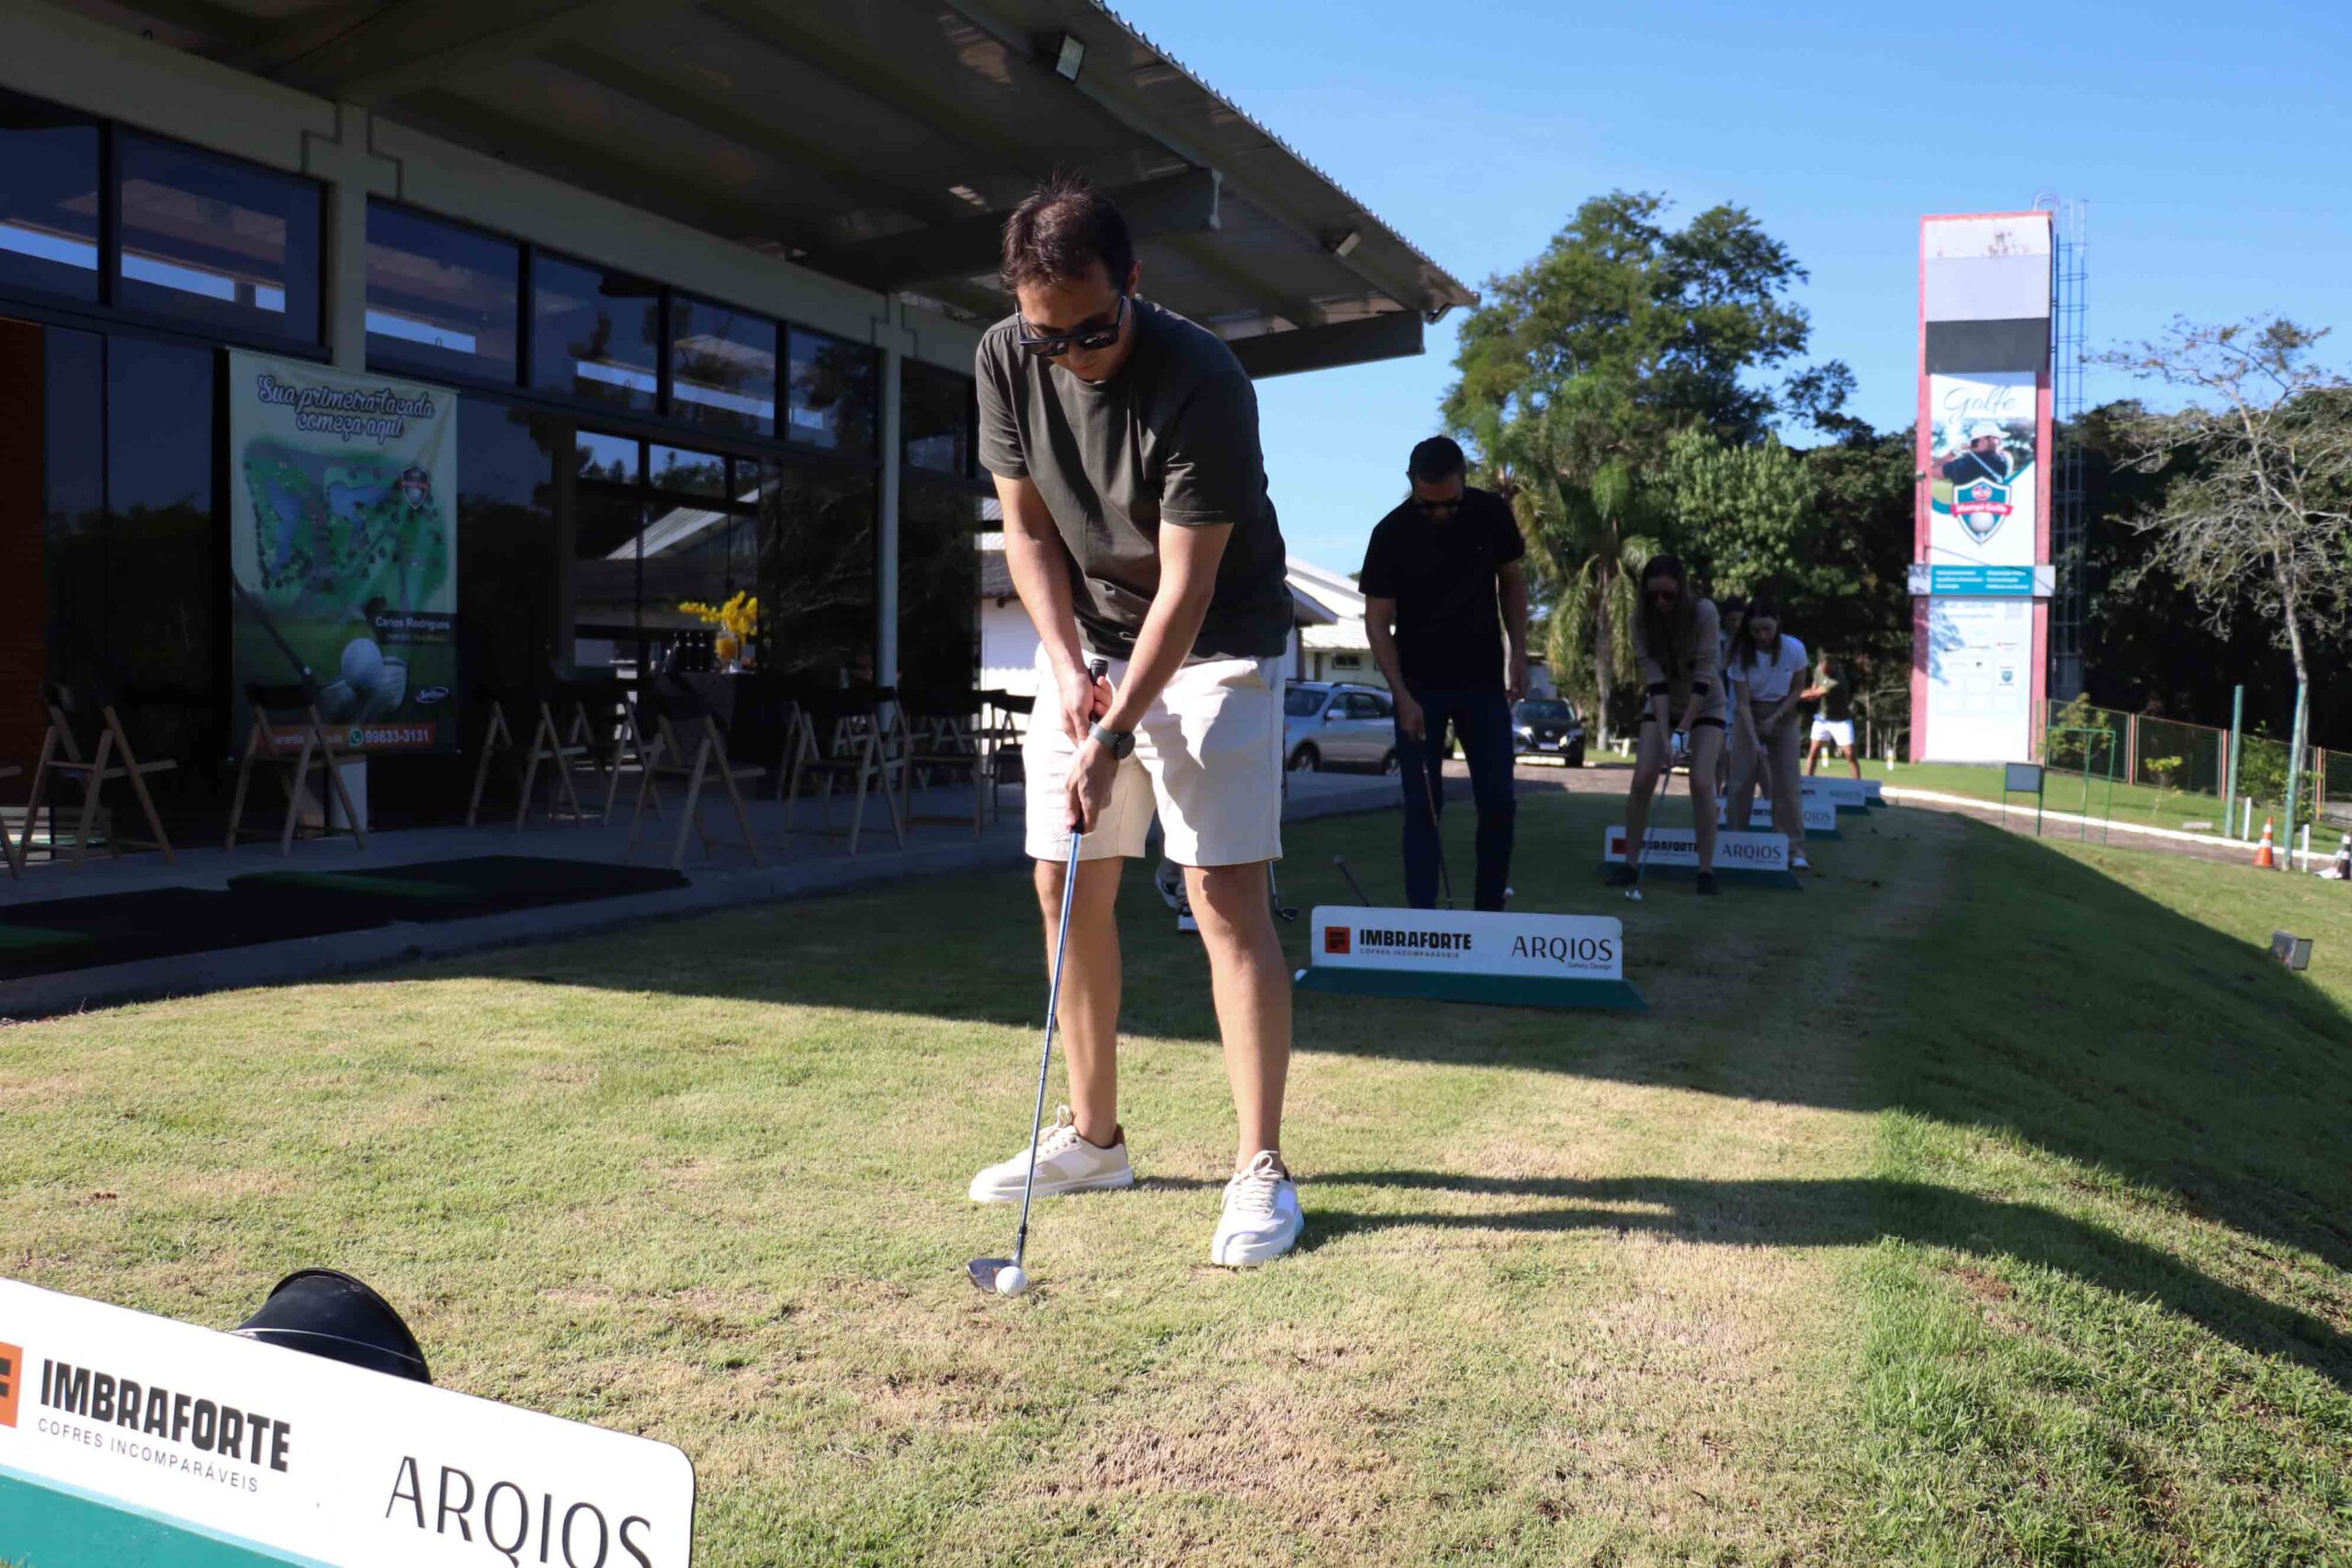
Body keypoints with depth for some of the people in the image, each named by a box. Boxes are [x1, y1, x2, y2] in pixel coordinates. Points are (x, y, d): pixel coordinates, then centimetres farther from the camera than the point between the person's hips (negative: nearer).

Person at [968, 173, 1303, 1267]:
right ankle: (1092, 1135, 20)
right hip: (1085, 640, 6)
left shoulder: (1203, 384, -25)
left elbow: (1185, 587, -24)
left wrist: (1112, 737, -26)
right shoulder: (1005, 361, -8)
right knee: (1068, 887, 6)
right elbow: (1026, 527, 1)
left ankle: (1261, 1172, -7)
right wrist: (1068, 668, -11)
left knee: (1224, 894, -13)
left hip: (1211, 645, -5)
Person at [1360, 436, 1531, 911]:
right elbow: (1377, 620, -11)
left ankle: (1489, 911, 12)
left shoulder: (1492, 513, -7)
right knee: (1423, 805, -3)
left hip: (1483, 679, 2)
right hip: (1420, 684, -2)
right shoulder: (1391, 534, -14)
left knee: (1499, 801, 1)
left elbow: (1512, 579, 8)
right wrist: (1403, 697, -18)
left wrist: (1518, 653, -1)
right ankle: (1421, 913, 1)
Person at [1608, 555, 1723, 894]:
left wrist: (1683, 730, -27)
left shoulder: (1704, 612, -25)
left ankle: (1706, 868, -8)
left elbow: (1704, 676, -25)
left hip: (1705, 706, -2)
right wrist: (1665, 736, -28)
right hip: (1661, 706, 2)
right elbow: (1654, 678, -22)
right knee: (1642, 780, -11)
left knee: (1701, 782, -16)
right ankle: (1629, 862, -1)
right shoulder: (1642, 620, -17)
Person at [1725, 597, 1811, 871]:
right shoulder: (1742, 654, -19)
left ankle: (1795, 849, -4)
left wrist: (1775, 718, -16)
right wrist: (1754, 741, -29)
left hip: (1783, 715, 0)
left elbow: (1797, 690, -3)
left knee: (1788, 783, -6)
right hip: (1749, 716, 0)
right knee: (1741, 781, -1)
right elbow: (1743, 702, -19)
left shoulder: (1794, 649, -18)